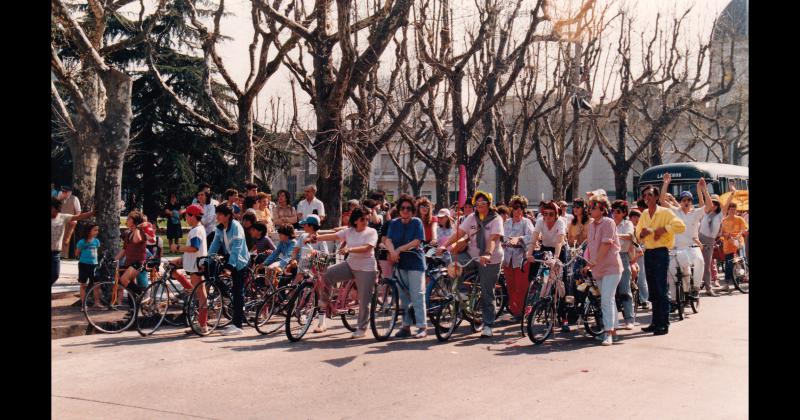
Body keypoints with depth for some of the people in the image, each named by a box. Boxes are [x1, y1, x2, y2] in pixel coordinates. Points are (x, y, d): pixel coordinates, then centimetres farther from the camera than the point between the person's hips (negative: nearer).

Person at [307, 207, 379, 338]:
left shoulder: (372, 232, -7)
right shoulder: (349, 231, 5)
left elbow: (366, 248, -23)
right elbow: (333, 236, -5)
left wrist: (349, 249, -36)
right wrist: (317, 237, -22)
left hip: (366, 269, -4)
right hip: (350, 265, 4)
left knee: (363, 301, 1)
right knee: (326, 275, -15)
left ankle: (362, 329, 18)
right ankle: (324, 302, 5)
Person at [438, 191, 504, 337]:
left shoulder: (496, 219, -7)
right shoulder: (471, 218, 5)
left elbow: (493, 239, -21)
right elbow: (458, 233, -4)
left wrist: (487, 254, -39)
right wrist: (444, 245, -19)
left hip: (491, 260, -4)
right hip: (472, 258, 4)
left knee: (487, 293, -1)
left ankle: (488, 325, 9)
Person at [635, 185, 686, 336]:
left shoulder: (665, 212, -5)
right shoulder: (644, 215, 13)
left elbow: (681, 226, -16)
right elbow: (638, 234, 19)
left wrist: (663, 229, -19)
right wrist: (642, 234, -3)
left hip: (661, 252, -7)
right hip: (648, 253, 7)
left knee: (661, 290, -8)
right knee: (652, 290, 10)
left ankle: (664, 325, -5)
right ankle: (655, 322, 18)